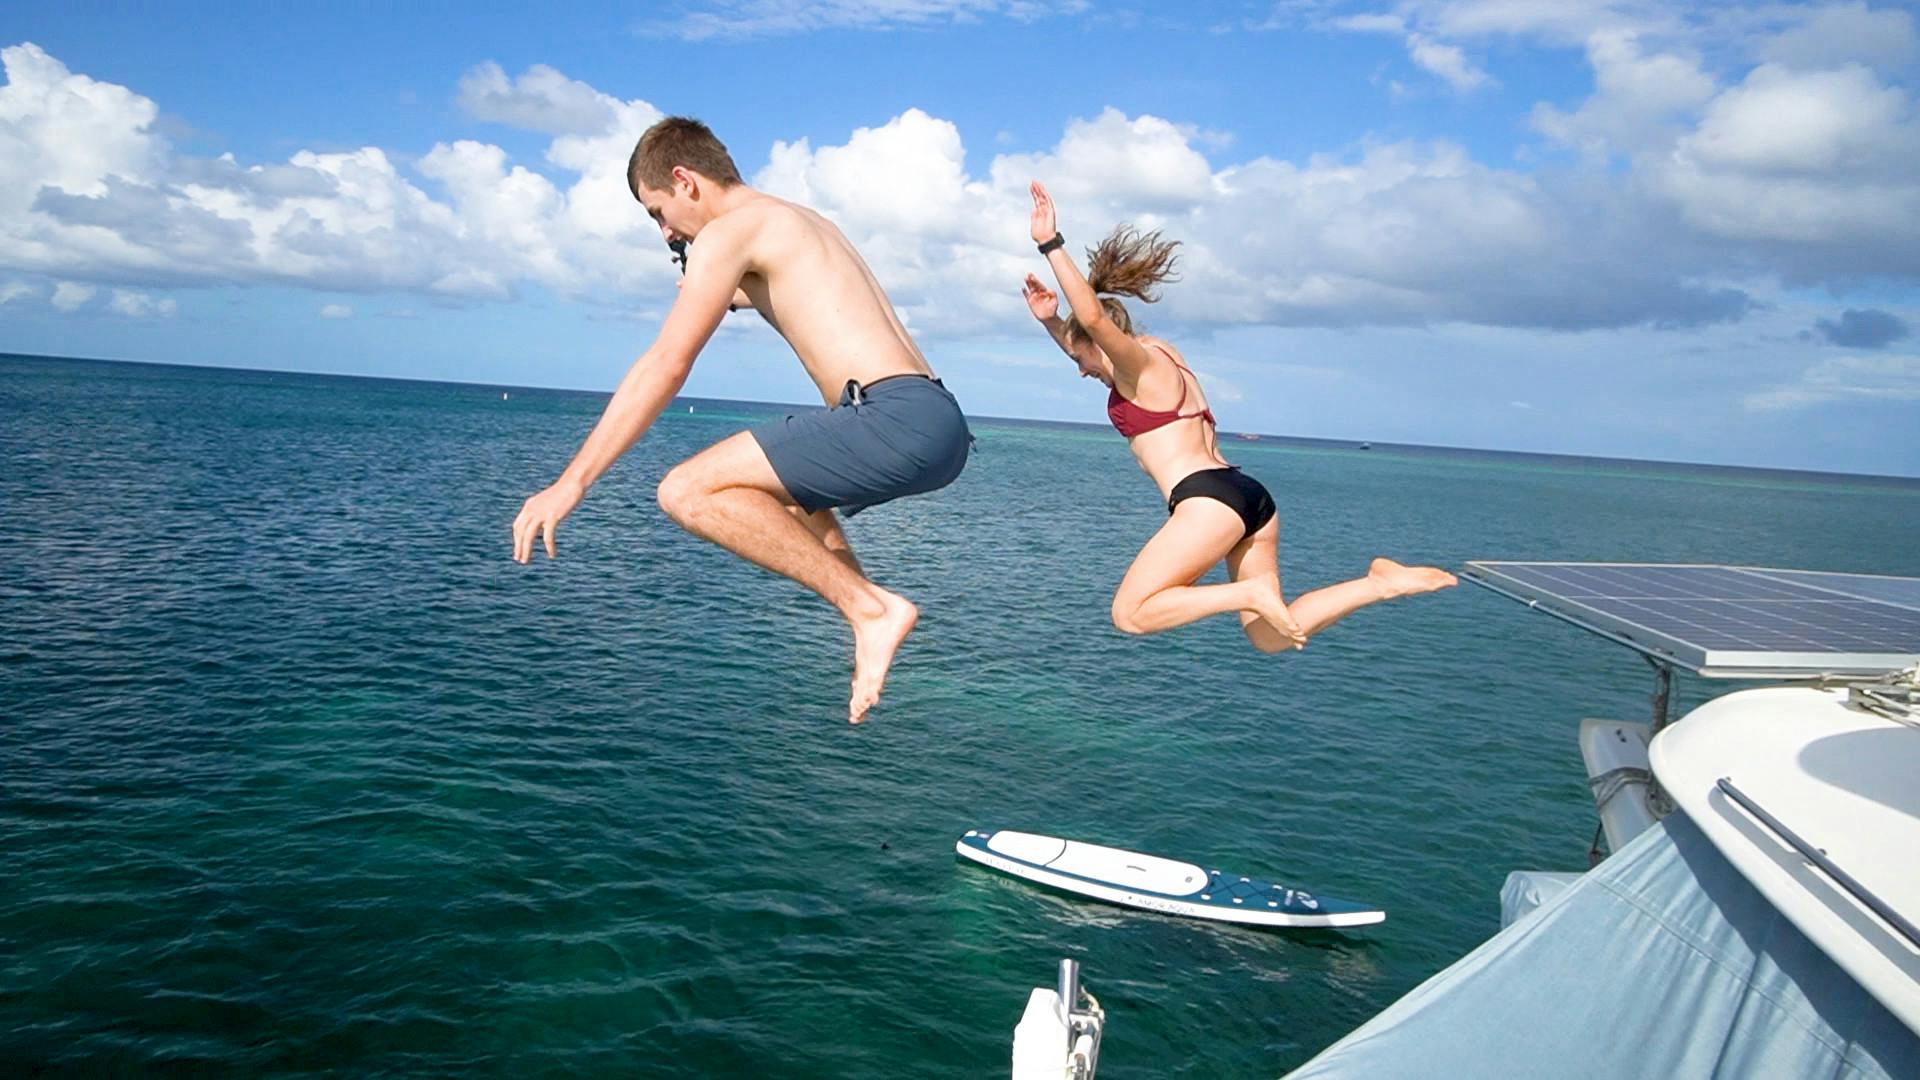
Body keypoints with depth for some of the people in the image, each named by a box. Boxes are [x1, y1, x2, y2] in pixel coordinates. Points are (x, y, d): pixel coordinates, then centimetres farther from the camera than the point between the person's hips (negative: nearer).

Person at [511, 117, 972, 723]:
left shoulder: (729, 230, -1)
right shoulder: (801, 223, 26)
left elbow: (666, 365, -10)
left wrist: (572, 482, -9)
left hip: (897, 418, -10)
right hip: (941, 425, 10)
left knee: (687, 494, -14)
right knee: (789, 495, 35)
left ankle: (870, 608, -14)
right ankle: (871, 623, 21)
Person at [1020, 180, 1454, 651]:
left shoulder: (1139, 362, 0)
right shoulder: (1159, 357, 26)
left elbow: (1092, 317, -21)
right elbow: (1084, 337, 40)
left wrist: (1051, 244, -20)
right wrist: (1049, 320, 23)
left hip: (1209, 499, -10)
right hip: (1249, 495, 10)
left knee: (1130, 613, -6)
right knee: (1272, 637, 10)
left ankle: (1253, 592, -16)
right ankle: (1381, 583, 0)